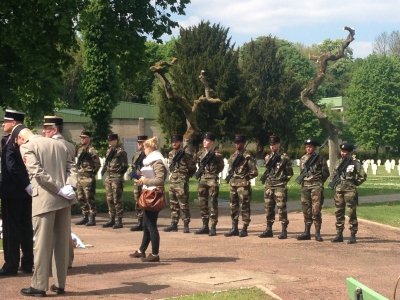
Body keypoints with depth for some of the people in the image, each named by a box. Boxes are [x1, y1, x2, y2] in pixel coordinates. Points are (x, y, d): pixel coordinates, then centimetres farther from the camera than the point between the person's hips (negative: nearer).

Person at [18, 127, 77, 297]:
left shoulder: (27, 146, -1)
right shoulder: (59, 144, 17)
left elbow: (37, 172, -14)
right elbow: (72, 167, 8)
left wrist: (60, 190, -13)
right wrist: (69, 187, -5)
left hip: (45, 199, -6)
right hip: (64, 199, 6)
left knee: (43, 242, 0)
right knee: (62, 242, 9)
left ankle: (39, 286, 5)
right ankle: (60, 284, 15)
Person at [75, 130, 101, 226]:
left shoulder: (92, 151, -10)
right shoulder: (80, 150, 15)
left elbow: (97, 164, -11)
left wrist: (92, 173, -9)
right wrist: (79, 173, 15)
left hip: (88, 178, -9)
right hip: (80, 177, 9)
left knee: (90, 199, -6)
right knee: (81, 198, 11)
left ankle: (92, 218, -2)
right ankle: (85, 217, 19)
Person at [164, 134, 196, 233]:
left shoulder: (186, 154, -10)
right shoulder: (171, 153, 11)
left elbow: (193, 168, -3)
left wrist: (185, 176, 1)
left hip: (182, 182, -7)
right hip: (172, 181, 7)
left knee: (184, 205, -5)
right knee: (173, 204, 11)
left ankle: (186, 225, 1)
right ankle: (174, 224, 17)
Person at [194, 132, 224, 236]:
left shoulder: (216, 154, -5)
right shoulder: (200, 154, 11)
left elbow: (221, 167, 4)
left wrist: (214, 172, -5)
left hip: (213, 181, -6)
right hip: (202, 180, 6)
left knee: (213, 204, -3)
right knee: (203, 204, 8)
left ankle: (213, 227, 0)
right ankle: (205, 226, 16)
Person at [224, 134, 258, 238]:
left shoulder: (247, 157, -7)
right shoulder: (233, 156, 13)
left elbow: (254, 172, -8)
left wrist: (245, 178, -6)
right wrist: (230, 176, 7)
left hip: (243, 185, -7)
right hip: (233, 184, 7)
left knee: (244, 207, -3)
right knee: (233, 207, 9)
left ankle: (244, 229, 2)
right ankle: (234, 228, 16)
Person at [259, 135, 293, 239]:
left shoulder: (284, 157, -5)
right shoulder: (268, 157, 13)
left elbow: (290, 173, -2)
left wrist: (283, 181, -5)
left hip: (280, 187, -6)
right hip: (269, 186, 6)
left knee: (281, 209, -6)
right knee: (268, 209, 9)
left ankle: (284, 231, -1)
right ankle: (268, 230, 16)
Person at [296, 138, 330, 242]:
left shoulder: (320, 158, -1)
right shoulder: (303, 159, 12)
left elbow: (326, 173, 3)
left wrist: (318, 182, 4)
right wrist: (303, 181, 11)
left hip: (316, 186, -5)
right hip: (305, 186, 5)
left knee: (316, 210, -8)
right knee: (306, 210, 6)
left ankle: (317, 233, -4)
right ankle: (307, 232, 12)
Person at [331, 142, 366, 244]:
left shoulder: (355, 163, -6)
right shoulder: (339, 162, 12)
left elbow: (363, 176, -6)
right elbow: (334, 174, 24)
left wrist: (354, 184, -3)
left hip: (350, 191, -6)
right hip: (339, 190, 6)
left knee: (351, 213, -4)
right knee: (338, 213, 8)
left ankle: (353, 235, 1)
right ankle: (339, 234, 15)